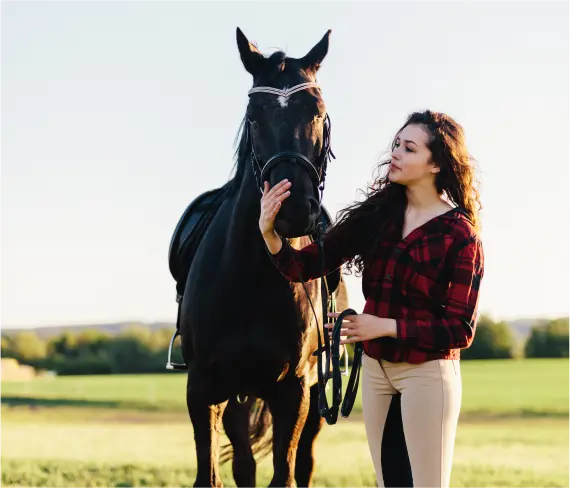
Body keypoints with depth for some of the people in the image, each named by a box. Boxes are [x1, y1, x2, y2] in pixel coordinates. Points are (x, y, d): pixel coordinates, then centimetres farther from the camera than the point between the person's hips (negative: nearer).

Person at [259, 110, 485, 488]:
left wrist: (386, 326, -20)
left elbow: (460, 330, -14)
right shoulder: (377, 214, 0)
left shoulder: (461, 235, -12)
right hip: (375, 369, 5)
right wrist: (270, 233, -22)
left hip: (428, 374, -5)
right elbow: (306, 266, -3)